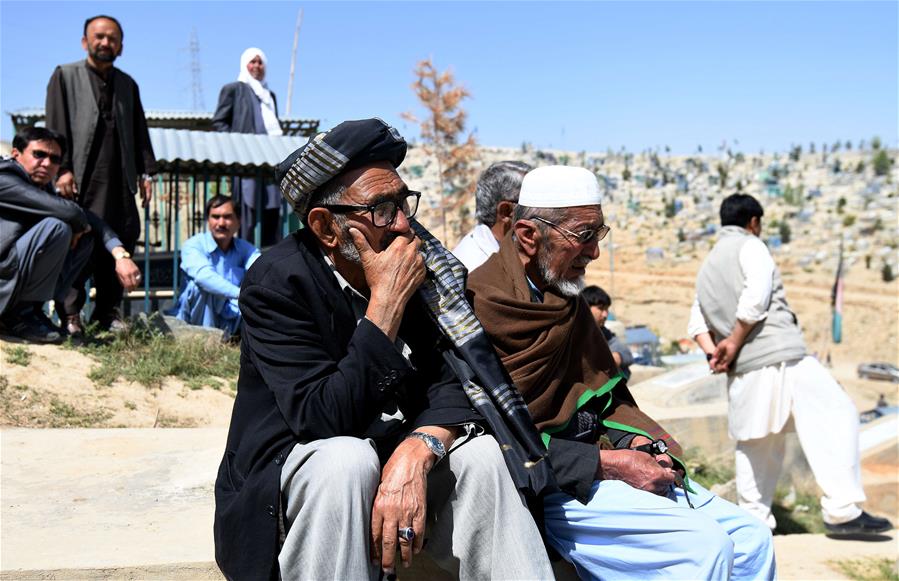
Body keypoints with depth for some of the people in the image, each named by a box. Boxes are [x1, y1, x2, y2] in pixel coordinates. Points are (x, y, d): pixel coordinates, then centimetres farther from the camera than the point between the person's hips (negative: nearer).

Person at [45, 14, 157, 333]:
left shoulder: (127, 84, 21)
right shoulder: (65, 75, 8)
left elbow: (139, 131, 19)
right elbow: (57, 125, -1)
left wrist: (146, 172, 9)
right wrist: (62, 168, -10)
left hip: (120, 180, 4)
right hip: (81, 178, -4)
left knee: (123, 241, 0)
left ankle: (108, 311, 9)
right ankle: (70, 313, 1)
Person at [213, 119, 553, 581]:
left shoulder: (416, 267, -4)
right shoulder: (277, 280, -20)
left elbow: (454, 382, -10)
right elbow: (322, 421, -29)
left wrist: (416, 451, -32)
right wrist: (386, 302, -31)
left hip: (390, 459, 5)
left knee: (479, 453, -19)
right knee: (347, 459, -35)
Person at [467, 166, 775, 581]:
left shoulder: (568, 301, 14)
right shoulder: (480, 305, -15)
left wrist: (636, 442, 1)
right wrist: (608, 463, -18)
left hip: (599, 461, 9)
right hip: (549, 484, -9)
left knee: (750, 539, 2)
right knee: (702, 547, -22)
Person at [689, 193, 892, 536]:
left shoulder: (707, 266, 24)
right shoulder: (750, 246, 2)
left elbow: (697, 323, 16)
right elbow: (755, 300, -13)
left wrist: (714, 352, 2)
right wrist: (733, 344, -7)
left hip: (743, 369, 8)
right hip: (778, 355, -8)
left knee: (757, 444, 15)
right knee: (836, 415, -5)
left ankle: (753, 520, 16)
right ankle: (842, 510, -13)